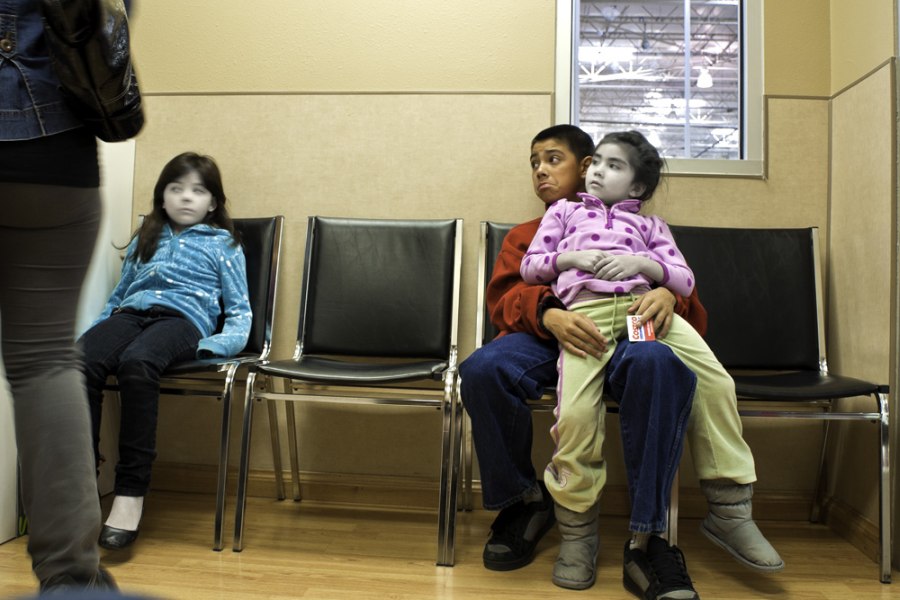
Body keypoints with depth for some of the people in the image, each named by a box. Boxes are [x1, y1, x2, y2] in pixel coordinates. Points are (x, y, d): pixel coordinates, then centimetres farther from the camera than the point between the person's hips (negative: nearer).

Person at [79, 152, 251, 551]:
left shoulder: (223, 244, 18)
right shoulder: (144, 238, 30)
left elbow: (240, 311, 12)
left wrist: (219, 343, -8)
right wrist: (97, 330, 14)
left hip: (182, 317, -4)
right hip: (129, 314, 4)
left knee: (136, 363, -38)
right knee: (80, 362, -31)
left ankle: (131, 491, -33)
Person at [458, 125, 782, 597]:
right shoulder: (524, 236, 26)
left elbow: (677, 280, 15)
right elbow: (504, 300, 7)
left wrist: (667, 295, -13)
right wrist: (549, 315, -18)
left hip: (622, 333, -1)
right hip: (546, 337, 1)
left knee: (655, 361, -38)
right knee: (482, 369, -32)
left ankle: (648, 537, -28)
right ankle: (522, 501, -8)